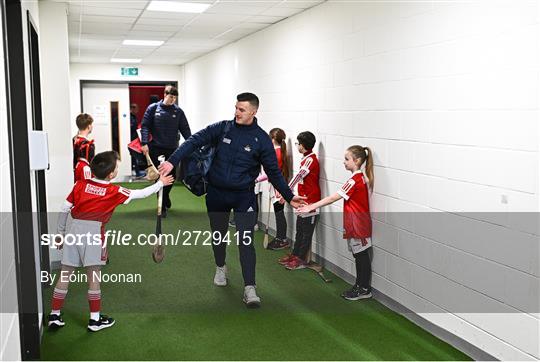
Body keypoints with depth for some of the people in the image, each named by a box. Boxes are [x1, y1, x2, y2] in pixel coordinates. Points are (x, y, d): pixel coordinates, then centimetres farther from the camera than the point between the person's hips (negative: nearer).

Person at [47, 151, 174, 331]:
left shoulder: (80, 185, 8)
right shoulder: (115, 191, 0)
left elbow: (64, 210, 8)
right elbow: (141, 194, 10)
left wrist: (61, 233, 20)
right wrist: (160, 183, 25)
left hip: (74, 229, 4)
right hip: (94, 233, -4)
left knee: (65, 274, 12)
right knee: (94, 276, 6)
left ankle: (55, 315, 21)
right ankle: (95, 319, 14)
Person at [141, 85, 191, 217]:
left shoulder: (178, 111, 5)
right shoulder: (153, 108, 1)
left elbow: (185, 130, 4)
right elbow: (145, 126, -1)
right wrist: (144, 143, -12)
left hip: (172, 149, 2)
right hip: (156, 148, -2)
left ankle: (165, 196, 36)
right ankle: (163, 207, 10)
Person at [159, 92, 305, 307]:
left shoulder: (261, 139, -6)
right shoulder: (223, 128, -3)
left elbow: (274, 172, 1)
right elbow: (195, 141, -10)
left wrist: (289, 196, -3)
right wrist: (172, 161, -22)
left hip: (244, 195, -2)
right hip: (216, 193, 2)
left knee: (245, 240, -10)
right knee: (218, 235, 17)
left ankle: (249, 288, -6)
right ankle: (220, 268, 44)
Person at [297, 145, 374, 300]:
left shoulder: (354, 180, -21)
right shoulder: (361, 178, 10)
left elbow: (334, 198, -22)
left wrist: (311, 207, -20)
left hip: (358, 225, -10)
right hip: (356, 225, 10)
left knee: (361, 256, 1)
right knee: (359, 255, 15)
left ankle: (364, 289, 11)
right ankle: (360, 286, 24)